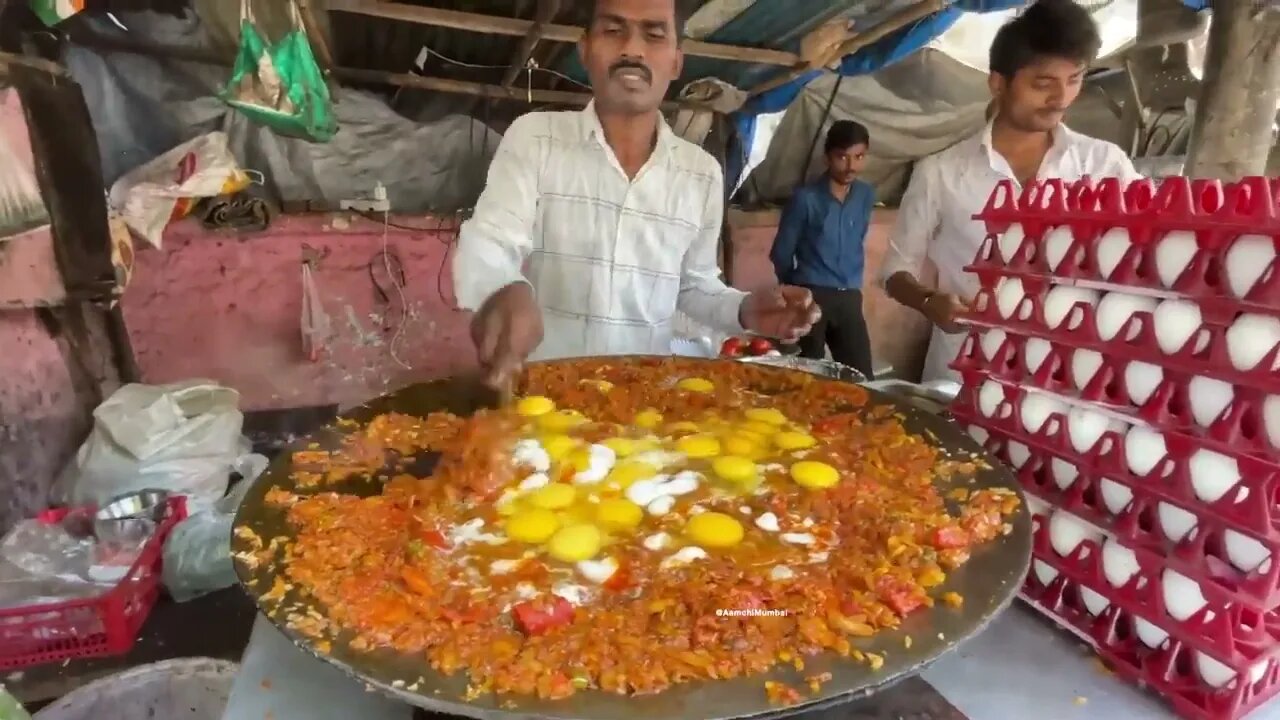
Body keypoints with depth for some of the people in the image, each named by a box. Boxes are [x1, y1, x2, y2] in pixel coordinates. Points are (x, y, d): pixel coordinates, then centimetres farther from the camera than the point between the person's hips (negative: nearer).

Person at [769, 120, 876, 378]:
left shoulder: (866, 196, 7)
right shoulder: (806, 198, -8)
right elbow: (781, 254, 0)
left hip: (849, 298, 5)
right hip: (811, 296, -4)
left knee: (862, 378, 3)